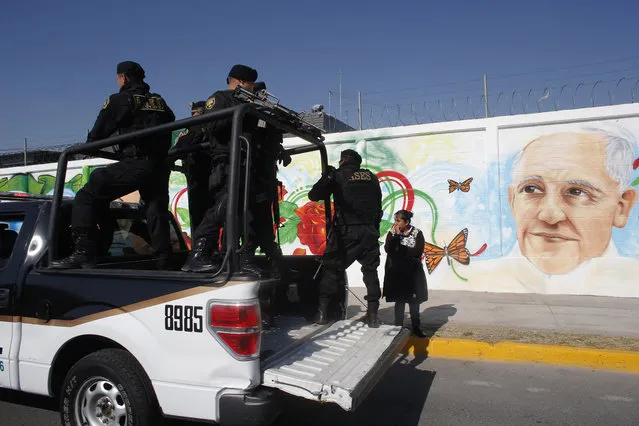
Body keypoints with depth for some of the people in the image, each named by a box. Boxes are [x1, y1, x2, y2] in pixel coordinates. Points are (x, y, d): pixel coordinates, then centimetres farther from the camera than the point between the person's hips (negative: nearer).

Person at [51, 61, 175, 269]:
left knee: (87, 197, -1)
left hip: (134, 164, -6)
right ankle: (164, 258, 14)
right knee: (157, 211, 15)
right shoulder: (160, 102, 21)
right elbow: (171, 126, 25)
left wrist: (88, 146, 27)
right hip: (160, 166, 6)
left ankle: (83, 253, -11)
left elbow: (98, 133, 7)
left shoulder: (119, 100, 5)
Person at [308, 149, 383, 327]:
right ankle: (373, 315, 10)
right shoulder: (371, 177, 15)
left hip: (346, 231, -4)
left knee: (332, 269, 4)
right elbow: (378, 207, 16)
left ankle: (322, 312, 3)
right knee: (370, 271, 10)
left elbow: (314, 195, 2)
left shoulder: (337, 175, 2)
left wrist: (327, 177, 10)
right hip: (370, 231, 4)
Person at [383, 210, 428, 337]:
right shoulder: (392, 233, 2)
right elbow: (388, 249, -13)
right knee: (399, 301, 5)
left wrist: (399, 249, -14)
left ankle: (416, 328, 19)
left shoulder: (417, 233, -4)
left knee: (414, 301, 7)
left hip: (413, 273, 0)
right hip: (396, 273, 1)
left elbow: (418, 252, -16)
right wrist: (396, 235, -16)